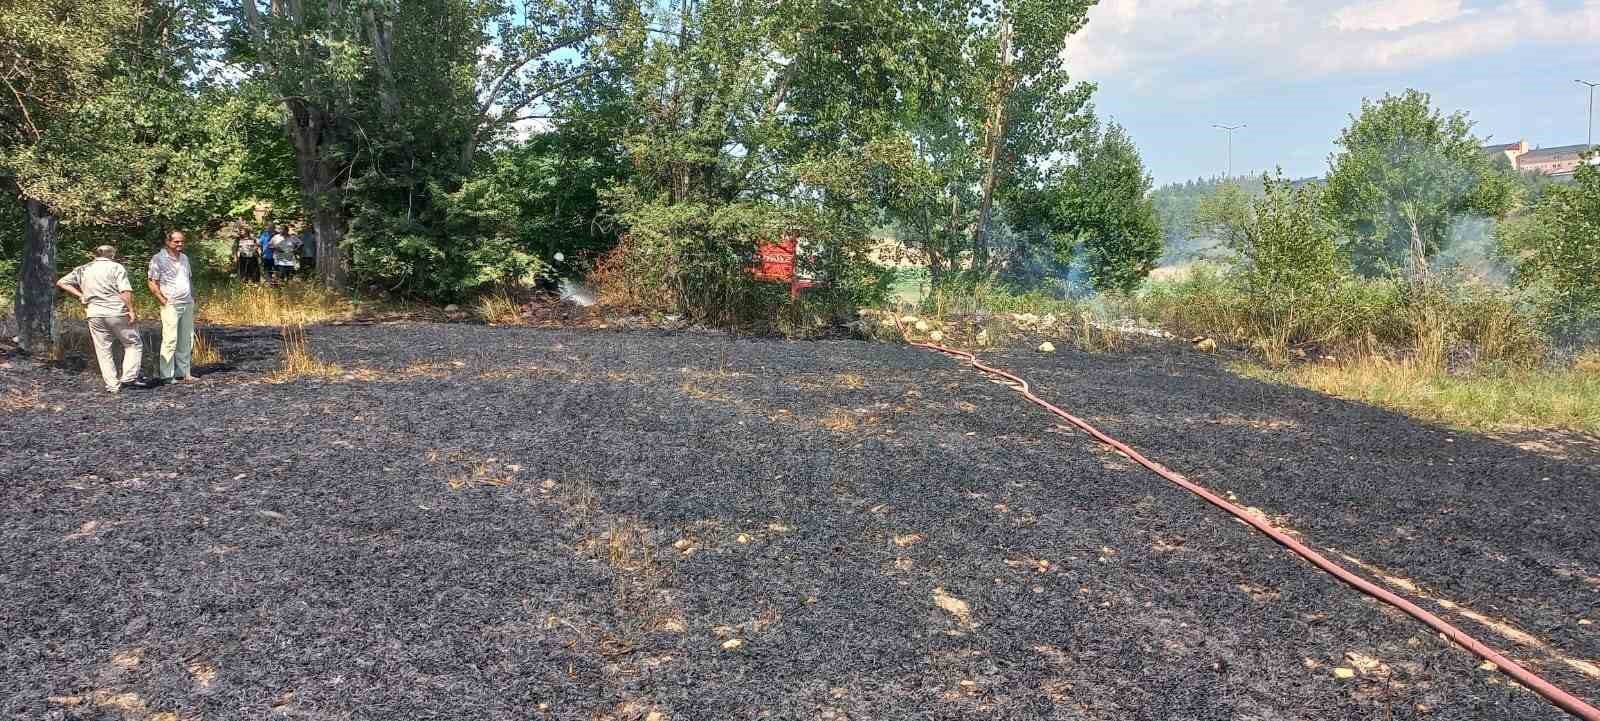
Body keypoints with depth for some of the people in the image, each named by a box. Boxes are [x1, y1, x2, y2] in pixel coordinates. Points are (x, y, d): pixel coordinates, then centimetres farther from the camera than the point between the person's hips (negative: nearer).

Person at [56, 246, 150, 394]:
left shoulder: (83, 269, 14)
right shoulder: (116, 267, -1)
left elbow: (61, 283, 13)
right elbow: (125, 291, -13)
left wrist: (80, 296, 11)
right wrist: (131, 310, -12)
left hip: (94, 315, 4)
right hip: (117, 313, -4)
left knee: (103, 350, 9)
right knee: (133, 344, 10)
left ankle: (112, 385, 7)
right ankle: (129, 376, -4)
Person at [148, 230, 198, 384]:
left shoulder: (184, 258, 16)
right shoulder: (158, 259, -5)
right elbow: (153, 285, -7)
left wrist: (193, 298, 13)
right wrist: (165, 301, -12)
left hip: (187, 304, 7)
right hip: (171, 305, -7)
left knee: (186, 341, 7)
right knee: (170, 340, -10)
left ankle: (184, 373, 13)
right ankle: (167, 376, -8)